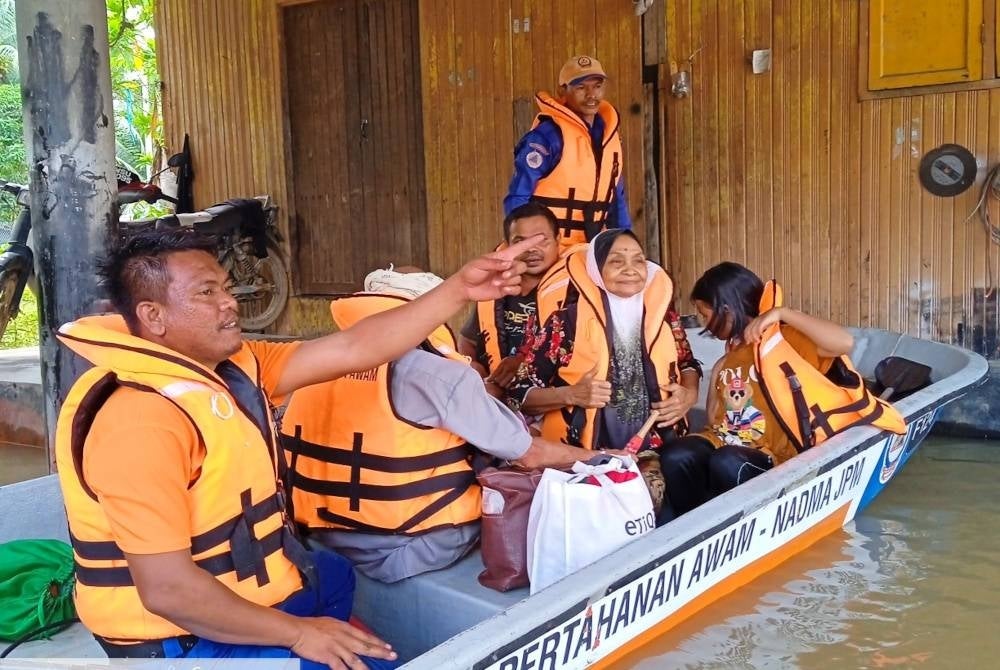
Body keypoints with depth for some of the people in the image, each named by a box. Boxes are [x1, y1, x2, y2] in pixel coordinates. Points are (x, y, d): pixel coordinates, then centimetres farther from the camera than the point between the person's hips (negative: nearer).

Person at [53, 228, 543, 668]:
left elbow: (351, 349, -3)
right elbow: (166, 589, -29)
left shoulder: (236, 367, -2)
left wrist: (458, 289, -6)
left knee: (341, 574, 30)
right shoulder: (139, 419, -28)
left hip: (244, 592, 9)